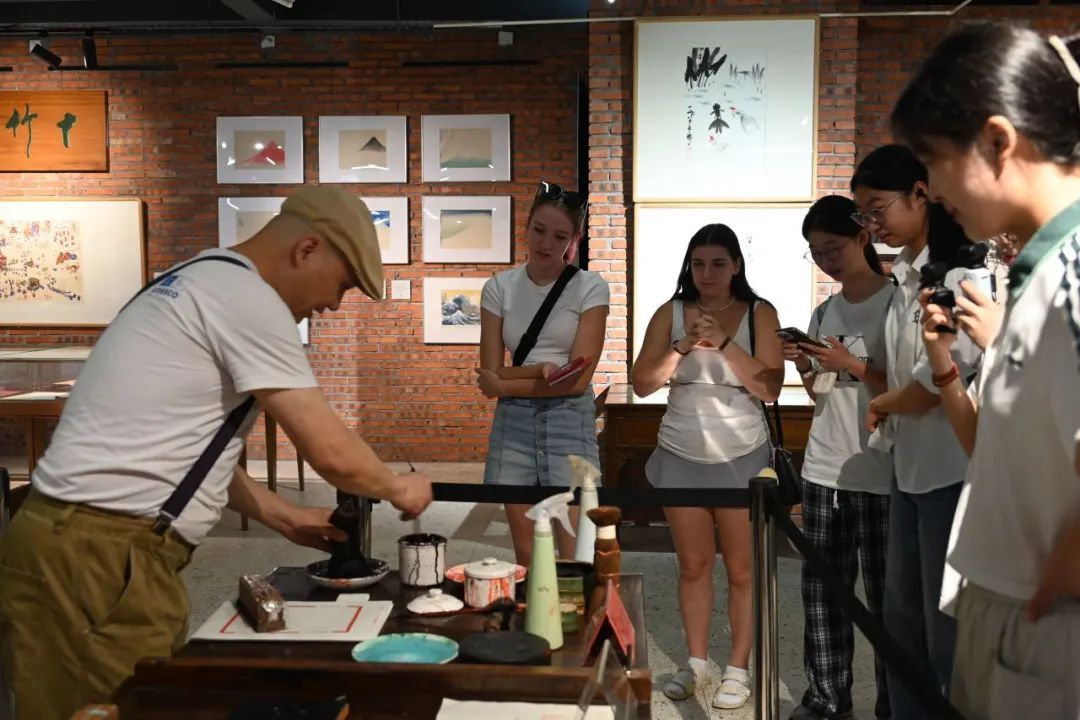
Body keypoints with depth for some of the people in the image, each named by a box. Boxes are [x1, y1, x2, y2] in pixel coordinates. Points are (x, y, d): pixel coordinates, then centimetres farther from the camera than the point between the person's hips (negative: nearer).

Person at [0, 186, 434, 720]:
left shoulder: (204, 284, 18)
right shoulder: (246, 296, -13)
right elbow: (331, 453, -14)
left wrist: (285, 517, 23)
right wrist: (398, 488, 6)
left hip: (84, 541, 10)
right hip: (101, 556, -10)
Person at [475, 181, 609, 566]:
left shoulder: (590, 287, -2)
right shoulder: (499, 287, 5)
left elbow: (578, 379, -8)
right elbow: (491, 376, 1)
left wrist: (506, 383, -7)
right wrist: (543, 369, -14)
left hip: (569, 421, -2)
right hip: (513, 422, 2)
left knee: (576, 555, -4)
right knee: (524, 554, 7)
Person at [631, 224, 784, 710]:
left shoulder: (760, 314, -4)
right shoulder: (669, 314, 0)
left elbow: (770, 388, -13)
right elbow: (642, 384, -5)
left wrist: (724, 342, -22)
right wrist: (684, 346, -19)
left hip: (742, 457, -2)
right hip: (681, 456, 2)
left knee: (741, 567, 4)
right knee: (693, 565, 11)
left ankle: (738, 668, 16)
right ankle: (696, 661, 24)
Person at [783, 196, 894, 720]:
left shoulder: (896, 303, -6)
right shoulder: (825, 312, 12)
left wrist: (852, 365, -18)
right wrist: (805, 368, -2)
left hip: (880, 474, -6)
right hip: (824, 470, 6)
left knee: (885, 593, 0)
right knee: (821, 586, 9)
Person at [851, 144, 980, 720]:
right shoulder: (904, 277, 12)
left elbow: (942, 378, -18)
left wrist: (881, 405, -2)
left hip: (954, 471, -9)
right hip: (909, 467, 9)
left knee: (949, 631, 4)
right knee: (902, 623, 17)